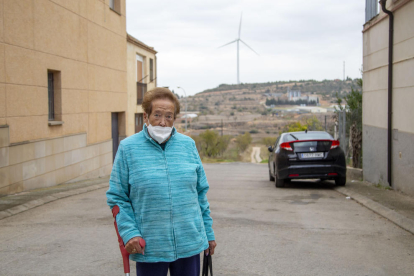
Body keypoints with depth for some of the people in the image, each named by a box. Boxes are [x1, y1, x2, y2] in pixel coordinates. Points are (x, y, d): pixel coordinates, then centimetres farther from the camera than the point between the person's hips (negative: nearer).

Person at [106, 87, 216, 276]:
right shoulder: (128, 148, -3)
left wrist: (208, 232, 12)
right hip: (149, 248, -2)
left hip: (189, 244, 3)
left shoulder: (188, 145, 5)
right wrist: (129, 232, -14)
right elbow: (117, 198, -2)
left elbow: (201, 192, 11)